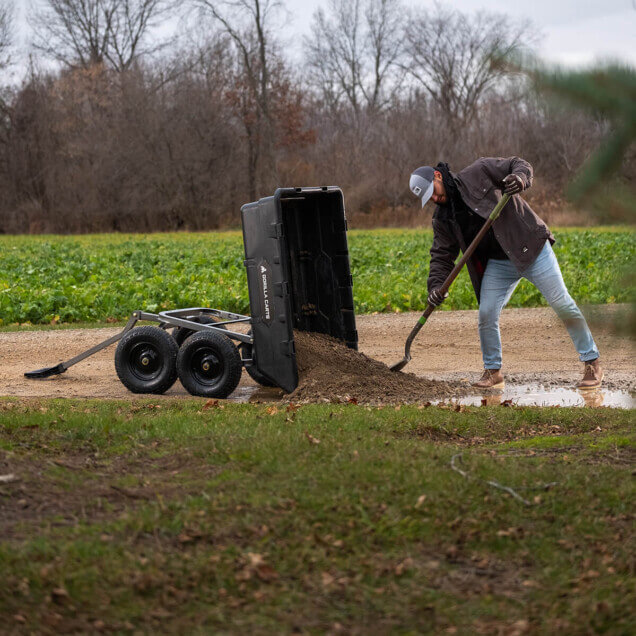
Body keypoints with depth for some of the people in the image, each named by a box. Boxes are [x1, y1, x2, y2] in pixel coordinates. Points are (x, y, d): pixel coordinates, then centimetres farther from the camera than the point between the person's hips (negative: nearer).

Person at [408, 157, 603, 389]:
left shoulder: (479, 172, -8)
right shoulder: (442, 218, 6)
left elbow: (519, 164, -5)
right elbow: (442, 255, 5)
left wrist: (519, 178, -29)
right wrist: (436, 284, -11)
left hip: (531, 248, -5)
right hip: (498, 264, 5)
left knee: (562, 304, -7)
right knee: (486, 315, -4)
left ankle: (592, 362, 4)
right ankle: (493, 371, 16)